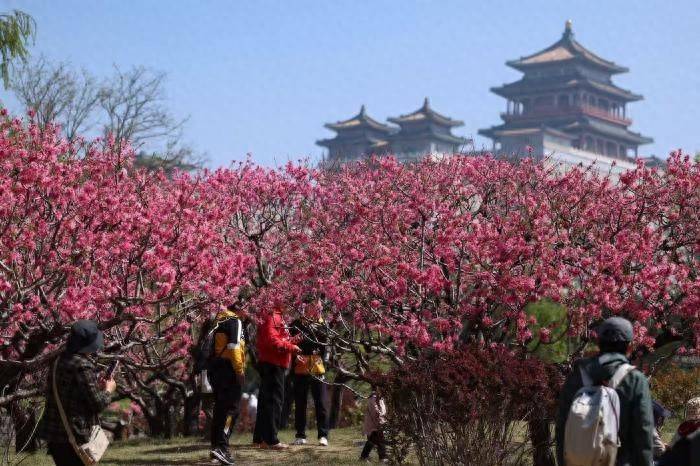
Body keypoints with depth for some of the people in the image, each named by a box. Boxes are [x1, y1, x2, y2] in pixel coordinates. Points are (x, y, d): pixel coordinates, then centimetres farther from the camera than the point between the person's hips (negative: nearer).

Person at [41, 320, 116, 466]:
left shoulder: (60, 361, 10)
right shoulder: (83, 366, -16)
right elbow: (97, 403, -15)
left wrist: (97, 386, 19)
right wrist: (108, 390, 5)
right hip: (75, 436, -8)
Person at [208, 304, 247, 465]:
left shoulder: (218, 320, 17)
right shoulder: (234, 321, -9)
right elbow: (234, 346, -19)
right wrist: (240, 370, -17)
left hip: (214, 367, 9)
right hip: (229, 369, -9)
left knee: (220, 408, 16)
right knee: (231, 409, -10)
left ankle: (216, 445, 20)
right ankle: (221, 447, -21)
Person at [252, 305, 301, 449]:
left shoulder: (276, 317, 20)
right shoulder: (273, 318, -13)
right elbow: (272, 341, -23)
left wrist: (291, 343, 10)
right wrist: (291, 347, -16)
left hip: (271, 365, 11)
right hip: (273, 365, -11)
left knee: (265, 400, 14)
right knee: (274, 400, -10)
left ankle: (259, 438, 21)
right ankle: (271, 440, -11)